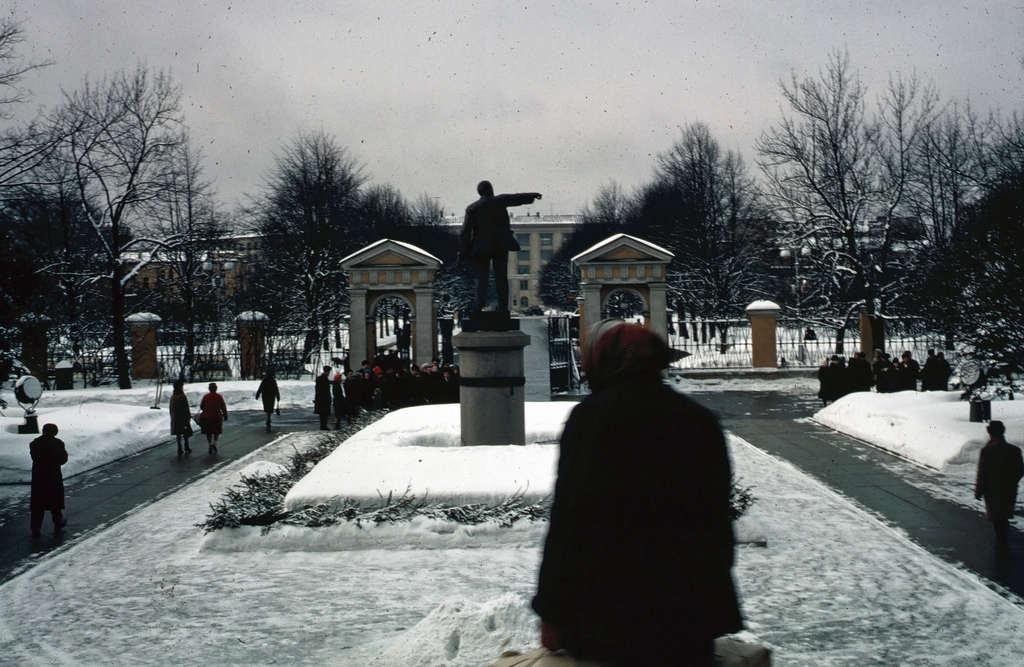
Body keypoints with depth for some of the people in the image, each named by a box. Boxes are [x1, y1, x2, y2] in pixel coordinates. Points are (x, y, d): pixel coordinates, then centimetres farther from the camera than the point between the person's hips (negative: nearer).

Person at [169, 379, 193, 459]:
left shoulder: (172, 397, 3)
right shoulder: (183, 397, -17)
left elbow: (170, 408, 10)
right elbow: (186, 408, -16)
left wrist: (172, 417, 19)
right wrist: (189, 417, -7)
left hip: (175, 418, 5)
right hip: (183, 418, -5)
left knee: (178, 434, 7)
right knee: (186, 434, 11)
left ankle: (180, 451, 5)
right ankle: (187, 449, 20)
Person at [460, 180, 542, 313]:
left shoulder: (472, 208, -2)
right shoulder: (500, 200, -3)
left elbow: (465, 231, -4)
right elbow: (517, 198, 9)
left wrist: (465, 252, 2)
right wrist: (532, 195, 29)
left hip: (481, 248, 0)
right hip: (501, 247, 0)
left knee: (481, 278, 5)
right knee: (501, 278, 6)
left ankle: (479, 306, -10)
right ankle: (503, 308, 5)